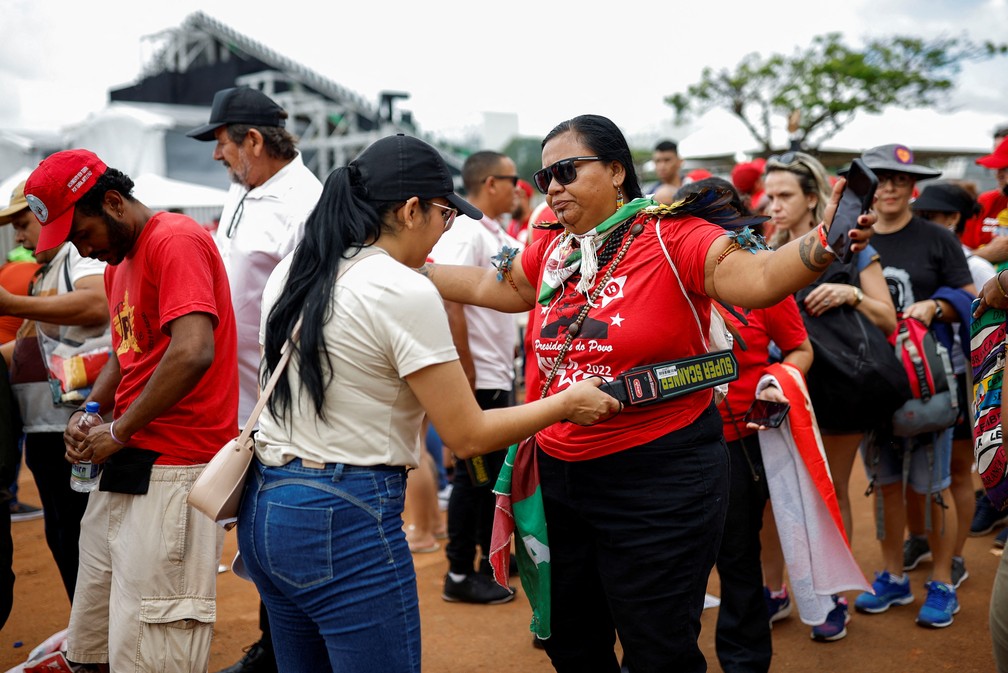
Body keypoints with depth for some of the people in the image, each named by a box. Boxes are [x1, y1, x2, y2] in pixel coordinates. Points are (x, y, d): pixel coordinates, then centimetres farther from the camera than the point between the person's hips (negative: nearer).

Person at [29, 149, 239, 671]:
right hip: (121, 469, 10)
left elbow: (193, 353, -24)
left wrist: (119, 432, -15)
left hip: (172, 472, -10)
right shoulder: (118, 262, 19)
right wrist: (90, 411, 8)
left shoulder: (175, 241, -12)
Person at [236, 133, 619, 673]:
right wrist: (567, 403, 0)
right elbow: (467, 436, -12)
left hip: (263, 508, 9)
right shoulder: (405, 294, -16)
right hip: (345, 523, -9)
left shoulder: (293, 270, 7)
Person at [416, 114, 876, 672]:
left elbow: (757, 277, -26)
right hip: (563, 474, 7)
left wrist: (821, 245, -44)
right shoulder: (552, 251, 7)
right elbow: (488, 286, 23)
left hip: (660, 480, -7)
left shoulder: (671, 237, -13)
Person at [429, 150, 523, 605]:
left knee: (496, 473, 16)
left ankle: (490, 558, 28)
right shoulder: (465, 234, -15)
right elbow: (451, 308, -21)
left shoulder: (499, 236, 13)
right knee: (474, 477, 0)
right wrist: (468, 381, -21)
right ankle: (460, 575, 12)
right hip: (478, 379, -9)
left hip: (500, 376, 9)